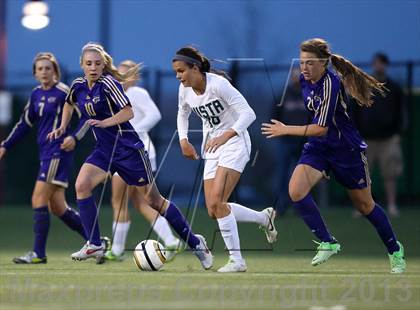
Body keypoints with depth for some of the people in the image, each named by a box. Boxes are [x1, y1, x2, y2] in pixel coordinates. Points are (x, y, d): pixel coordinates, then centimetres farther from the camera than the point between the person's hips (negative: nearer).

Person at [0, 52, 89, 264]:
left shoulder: (63, 92, -9)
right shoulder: (36, 94, 13)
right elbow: (24, 124, 22)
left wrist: (73, 137, -26)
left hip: (58, 152, -8)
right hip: (46, 153, 8)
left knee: (38, 200, -11)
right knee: (57, 207, 9)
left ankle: (38, 253, -7)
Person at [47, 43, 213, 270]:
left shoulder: (108, 83, -16)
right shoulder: (79, 86, 4)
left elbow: (128, 112, -22)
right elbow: (69, 103, 27)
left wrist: (104, 122, -32)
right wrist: (63, 127, 16)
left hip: (127, 147, -6)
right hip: (104, 150, 6)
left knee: (154, 200, 0)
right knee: (82, 185, -17)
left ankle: (194, 242, 13)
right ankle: (94, 245, -11)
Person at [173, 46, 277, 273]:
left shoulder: (218, 84, -20)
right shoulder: (185, 90, 2)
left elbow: (248, 114, -22)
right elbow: (182, 114, 24)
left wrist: (225, 136, -31)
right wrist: (183, 140, 8)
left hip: (234, 143, -8)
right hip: (212, 149, 8)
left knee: (216, 202, -21)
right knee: (214, 211, 1)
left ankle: (236, 260, -12)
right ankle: (264, 217, 25)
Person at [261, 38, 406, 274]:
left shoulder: (331, 83, -26)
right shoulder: (305, 80, -3)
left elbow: (321, 128, -28)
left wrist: (286, 130, -23)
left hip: (347, 149, -6)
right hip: (319, 148, 6)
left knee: (365, 205, 10)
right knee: (296, 190, -20)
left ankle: (395, 250, 32)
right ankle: (327, 243, -7)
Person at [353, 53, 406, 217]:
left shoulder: (394, 88, 8)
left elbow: (400, 111, 8)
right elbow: (356, 112, 11)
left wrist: (397, 133, -1)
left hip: (388, 137, -1)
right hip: (367, 138, 1)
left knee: (389, 174, -3)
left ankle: (392, 205, 1)